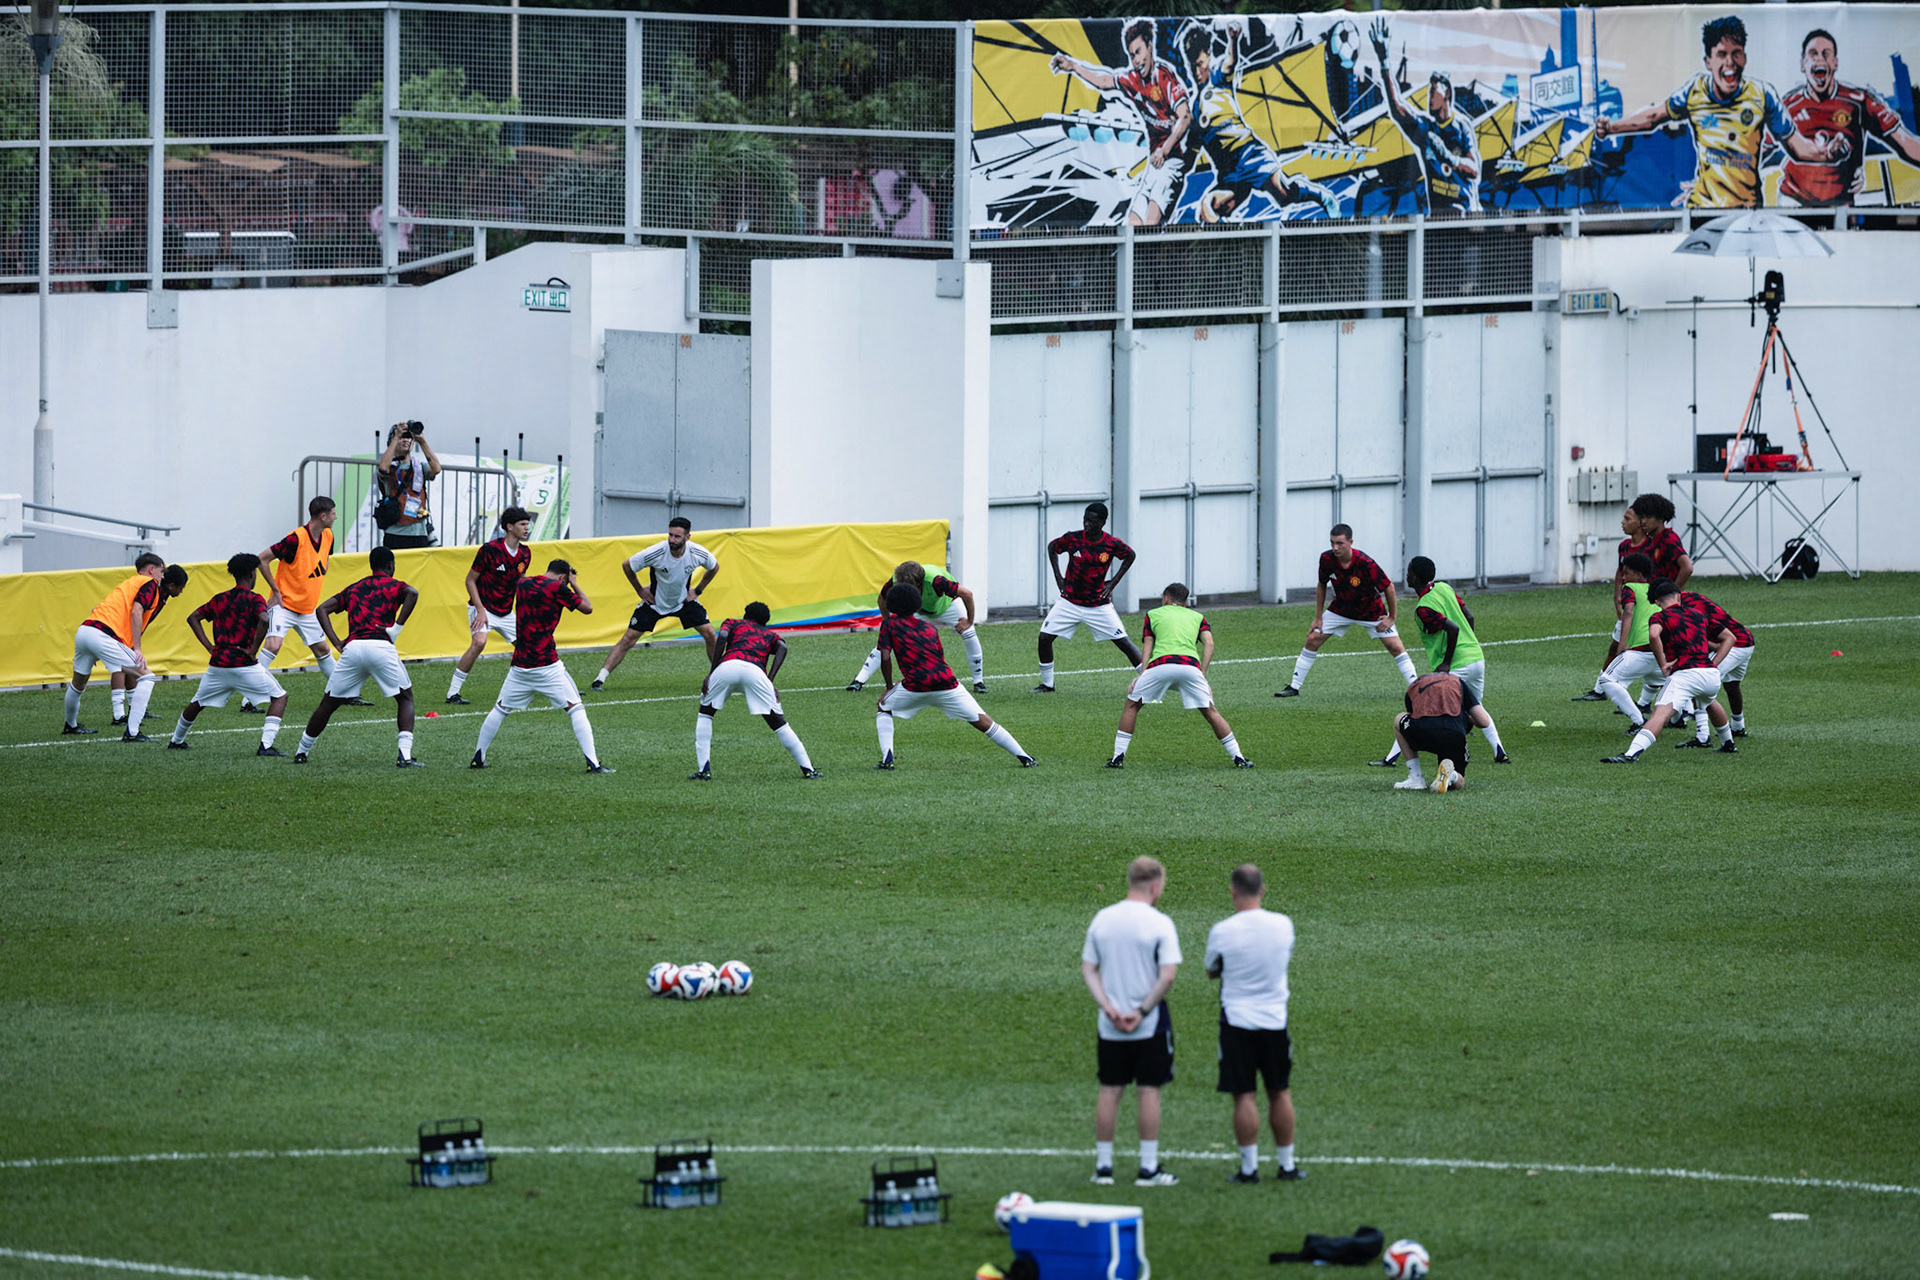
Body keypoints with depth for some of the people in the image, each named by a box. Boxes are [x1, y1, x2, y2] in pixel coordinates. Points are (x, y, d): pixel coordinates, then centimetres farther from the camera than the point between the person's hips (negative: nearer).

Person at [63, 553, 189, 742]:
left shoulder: (130, 582, 29)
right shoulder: (150, 584, 5)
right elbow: (136, 612, -11)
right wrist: (137, 649, -14)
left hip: (84, 629, 9)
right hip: (104, 636, -9)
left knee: (78, 684, 29)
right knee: (146, 678, -4)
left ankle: (70, 725, 51)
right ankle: (132, 732, -13)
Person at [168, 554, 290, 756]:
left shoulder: (220, 599, 14)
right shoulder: (254, 599, -4)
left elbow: (193, 618, 18)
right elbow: (263, 620, -24)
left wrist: (210, 647, 12)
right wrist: (253, 650, -14)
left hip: (218, 663, 5)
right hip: (244, 664, -5)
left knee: (197, 703, 26)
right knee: (279, 697, 4)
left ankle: (176, 741, 40)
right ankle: (266, 745, -12)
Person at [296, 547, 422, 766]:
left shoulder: (353, 589, 26)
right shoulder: (394, 585, 14)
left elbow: (322, 609, 17)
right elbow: (412, 594, -10)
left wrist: (337, 643, 10)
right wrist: (396, 628, -7)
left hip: (352, 648, 3)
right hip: (381, 647, -3)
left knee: (328, 704, 15)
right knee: (405, 698, 12)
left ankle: (302, 752, 21)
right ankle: (405, 754, -4)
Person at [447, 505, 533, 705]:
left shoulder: (525, 553, 1)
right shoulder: (489, 549, -17)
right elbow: (470, 580, -11)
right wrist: (480, 610, -19)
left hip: (506, 612, 7)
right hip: (483, 608, -6)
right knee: (479, 642, -28)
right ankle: (452, 693, -24)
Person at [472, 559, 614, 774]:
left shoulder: (522, 585, 10)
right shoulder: (557, 588, -7)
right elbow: (587, 608, 1)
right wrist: (575, 585, 13)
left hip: (519, 665, 5)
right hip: (547, 665, -5)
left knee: (501, 709, 18)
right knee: (575, 709, -1)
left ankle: (478, 758, 19)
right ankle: (592, 762, -9)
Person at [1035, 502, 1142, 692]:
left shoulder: (1112, 544, -12)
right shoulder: (1072, 539, -11)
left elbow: (1130, 556, 9)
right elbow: (1052, 547, 10)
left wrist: (1113, 582, 2)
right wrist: (1058, 578, 3)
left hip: (1099, 603, -1)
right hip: (1069, 603, 1)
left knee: (1123, 642, -5)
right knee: (1045, 637, -7)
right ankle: (1047, 683, 9)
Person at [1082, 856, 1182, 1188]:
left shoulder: (1102, 920, 4)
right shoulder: (1159, 923, -11)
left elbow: (1087, 970, 3)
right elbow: (1168, 976, -18)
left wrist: (1109, 1008, -5)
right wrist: (1142, 1012, -12)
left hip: (1110, 1025, 4)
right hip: (1150, 1024, -4)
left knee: (1109, 1091, 10)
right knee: (1149, 1092, 3)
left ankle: (1103, 1166, 13)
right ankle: (1149, 1168, 4)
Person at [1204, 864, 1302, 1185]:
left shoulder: (1221, 932, -14)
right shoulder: (1283, 925, -5)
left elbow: (1211, 972, 3)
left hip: (1237, 1021, -3)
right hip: (1275, 1019, 3)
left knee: (1244, 1096, 1)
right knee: (1280, 1093, 12)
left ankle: (1249, 1167, 2)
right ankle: (1286, 1164, 19)